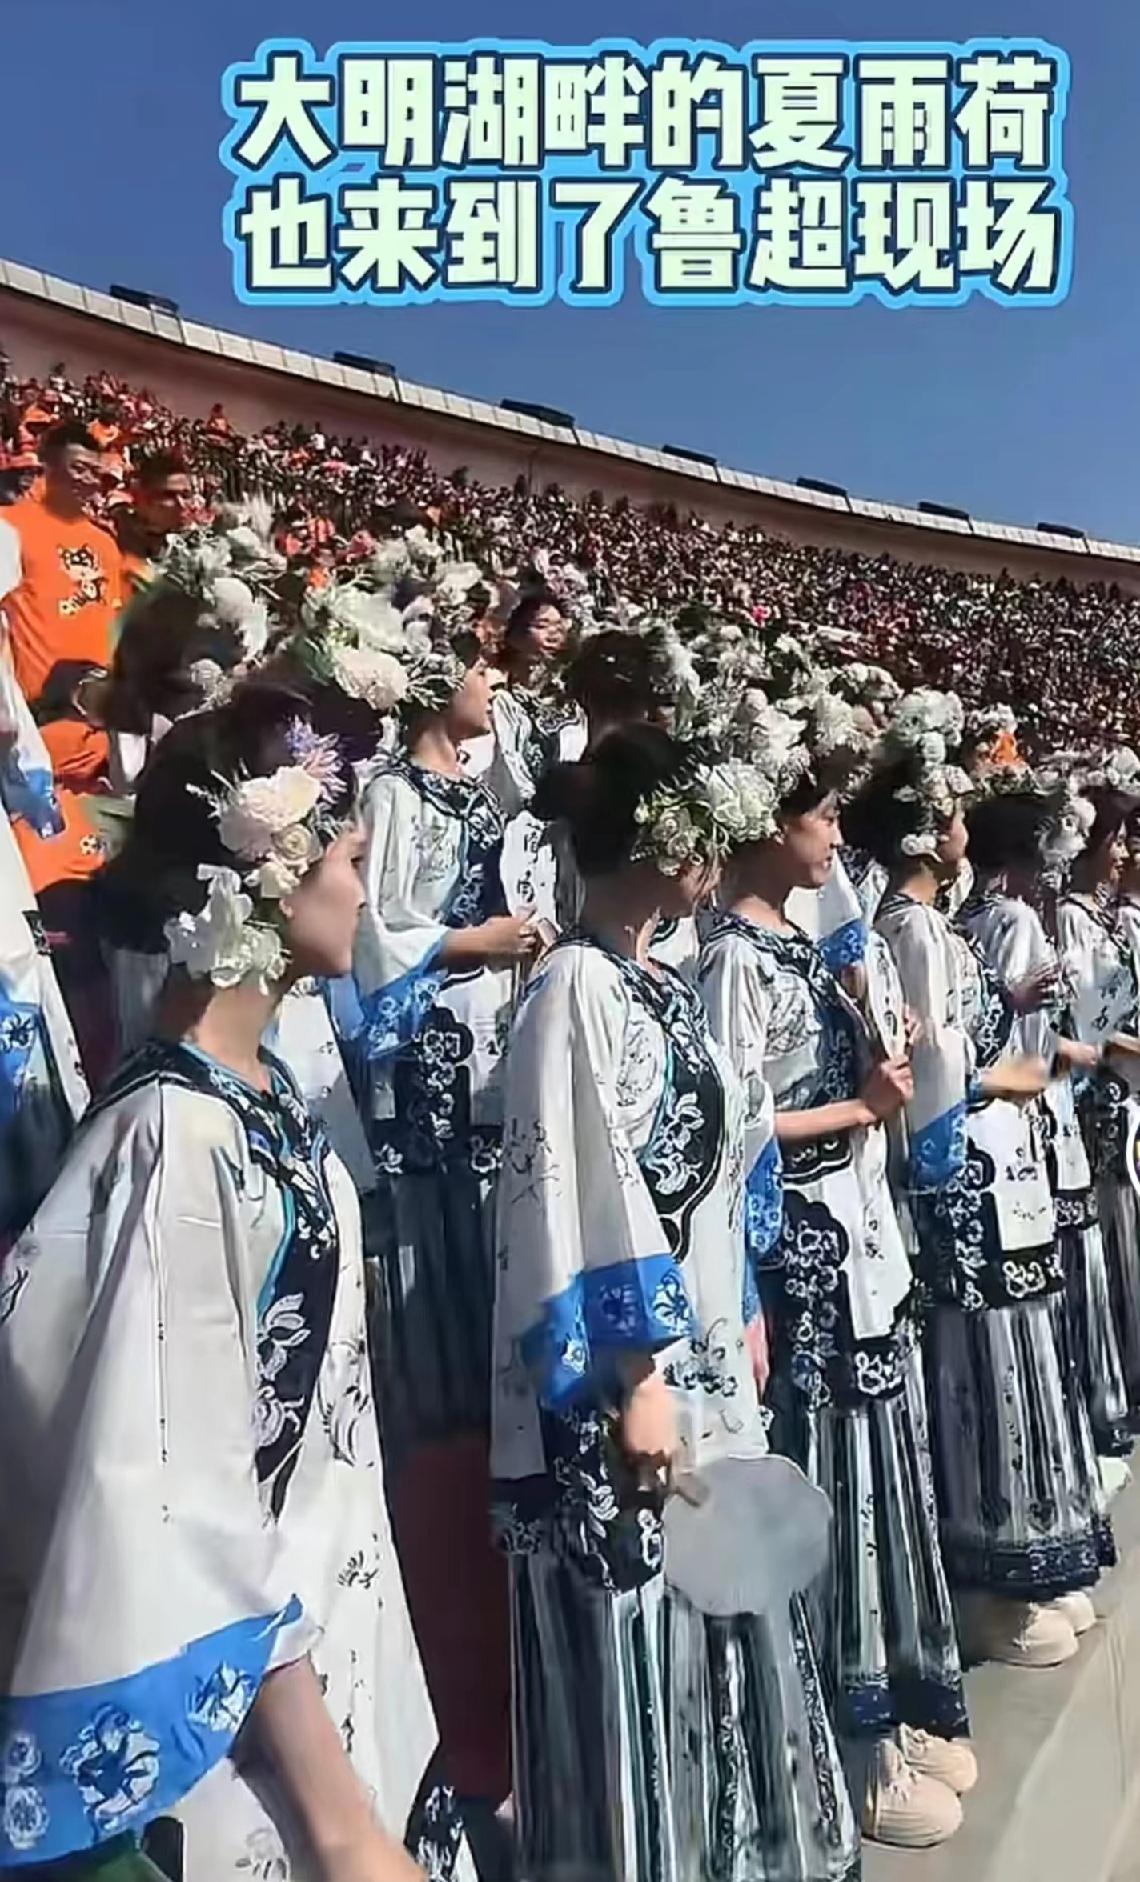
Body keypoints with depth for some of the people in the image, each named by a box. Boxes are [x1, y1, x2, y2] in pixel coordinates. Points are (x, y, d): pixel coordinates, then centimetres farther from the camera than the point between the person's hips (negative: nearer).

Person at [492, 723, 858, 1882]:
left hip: (700, 1349, 9)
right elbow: (579, 1200, -21)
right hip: (633, 1372, -9)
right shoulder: (575, 988, -17)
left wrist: (738, 1328, 16)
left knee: (712, 1628, 22)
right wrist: (637, 1380, -19)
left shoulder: (661, 984, 10)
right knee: (637, 1644, 6)